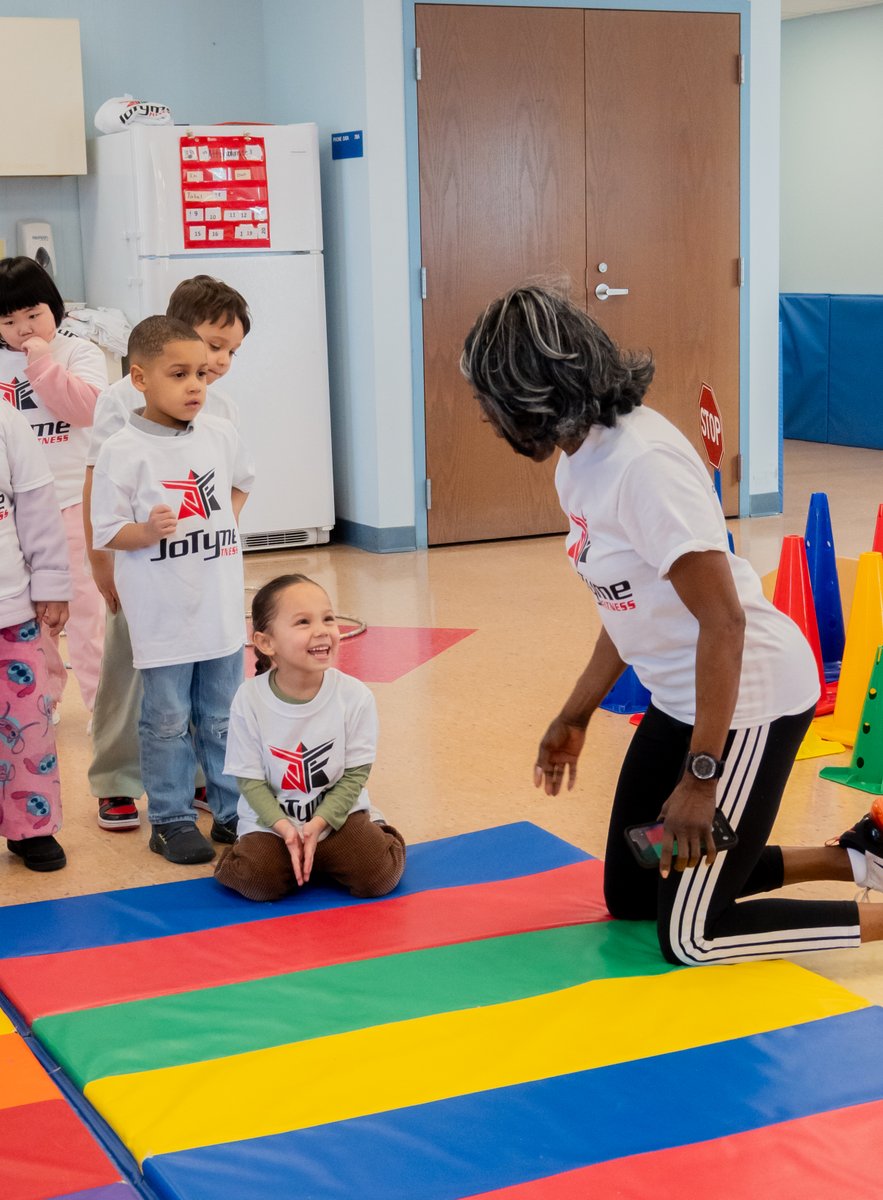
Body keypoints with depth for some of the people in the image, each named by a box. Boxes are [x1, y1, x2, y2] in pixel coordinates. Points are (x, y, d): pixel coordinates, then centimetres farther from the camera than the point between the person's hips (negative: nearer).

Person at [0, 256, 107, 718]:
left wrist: (43, 365, -20)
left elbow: (88, 407, -18)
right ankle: (41, 695, 26)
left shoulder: (80, 352, -3)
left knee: (84, 602, 0)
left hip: (72, 500, -4)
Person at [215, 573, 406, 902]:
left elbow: (355, 774, -7)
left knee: (379, 875, -19)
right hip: (271, 819, -1)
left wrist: (319, 823, -18)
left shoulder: (354, 696, -14)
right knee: (257, 882, -25)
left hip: (338, 812, 1)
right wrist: (283, 827, -22)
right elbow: (250, 779, -9)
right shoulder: (250, 699, -14)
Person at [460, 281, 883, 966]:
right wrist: (575, 717, 17)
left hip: (749, 695, -10)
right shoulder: (578, 463, 3)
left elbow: (724, 620, -26)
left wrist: (700, 775, -23)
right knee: (630, 896, 17)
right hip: (681, 697, 10)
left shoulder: (643, 462, -26)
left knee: (691, 935, -3)